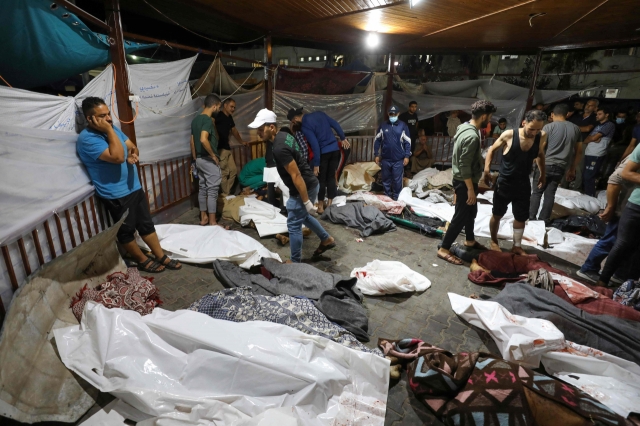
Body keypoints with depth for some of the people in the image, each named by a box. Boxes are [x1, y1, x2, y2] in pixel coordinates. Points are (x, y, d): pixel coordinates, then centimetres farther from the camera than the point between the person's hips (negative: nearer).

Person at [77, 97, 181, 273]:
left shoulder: (113, 129, 8)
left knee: (147, 224, 15)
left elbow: (133, 147, 11)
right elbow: (117, 157, -29)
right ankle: (143, 261, 25)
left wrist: (133, 154, -12)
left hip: (134, 186, 8)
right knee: (126, 231, 10)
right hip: (116, 194, -8)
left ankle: (161, 256, 25)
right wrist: (109, 130, -23)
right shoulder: (87, 139, -18)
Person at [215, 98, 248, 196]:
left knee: (233, 170, 12)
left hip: (227, 148, 9)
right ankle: (225, 195, 4)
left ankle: (227, 193, 20)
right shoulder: (219, 116, -11)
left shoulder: (229, 118, 16)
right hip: (220, 148, -9)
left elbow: (234, 130, 31)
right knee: (224, 173, -6)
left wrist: (242, 142, 42)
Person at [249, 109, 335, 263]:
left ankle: (295, 262, 20)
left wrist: (306, 202, -23)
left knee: (293, 224, 4)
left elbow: (296, 176, -27)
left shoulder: (279, 148, -26)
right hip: (311, 183, 10)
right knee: (303, 216, 29)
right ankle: (327, 239, 42)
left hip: (304, 187, -10)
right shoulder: (284, 135, 5)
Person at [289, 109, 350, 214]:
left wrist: (316, 164, -15)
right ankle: (329, 204, 19)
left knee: (321, 180, 6)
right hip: (335, 149, 7)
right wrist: (343, 138, 18)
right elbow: (335, 124, 8)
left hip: (323, 153, -6)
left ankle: (320, 207, 12)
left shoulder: (305, 126, -14)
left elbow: (315, 145, -19)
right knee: (331, 177, 12)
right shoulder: (319, 113, 6)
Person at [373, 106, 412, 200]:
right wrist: (376, 155, 3)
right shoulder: (383, 126, 4)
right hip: (385, 159, 2)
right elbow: (377, 140, 7)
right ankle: (387, 196, 26)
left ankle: (396, 197, 16)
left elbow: (407, 142, 1)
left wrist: (407, 156, -5)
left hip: (398, 159, -2)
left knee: (397, 180, 2)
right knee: (386, 179, 11)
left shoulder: (403, 126, 0)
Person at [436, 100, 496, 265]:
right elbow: (465, 166, -27)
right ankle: (443, 249, 5)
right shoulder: (472, 136, -25)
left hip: (463, 180, 10)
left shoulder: (465, 127, 6)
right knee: (461, 216, -3)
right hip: (465, 182, -10)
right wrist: (470, 189, -22)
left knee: (471, 211, 23)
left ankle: (470, 240, 42)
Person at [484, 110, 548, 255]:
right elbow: (492, 150, -4)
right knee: (497, 215, 10)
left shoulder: (542, 137, -8)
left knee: (521, 217, 13)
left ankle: (517, 246, 29)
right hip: (504, 183, -3)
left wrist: (543, 174, 17)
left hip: (523, 185, 4)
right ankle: (494, 241, 31)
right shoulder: (509, 135, -18)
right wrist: (487, 170, -13)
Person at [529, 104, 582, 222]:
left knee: (537, 192, 6)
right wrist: (572, 169, 21)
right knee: (550, 194, 6)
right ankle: (543, 220, 8)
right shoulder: (576, 128, 11)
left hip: (545, 164, -4)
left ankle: (531, 218, 5)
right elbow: (579, 151, 15)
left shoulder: (549, 127, -5)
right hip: (561, 167, 4)